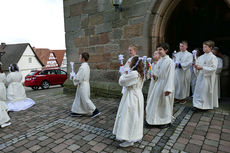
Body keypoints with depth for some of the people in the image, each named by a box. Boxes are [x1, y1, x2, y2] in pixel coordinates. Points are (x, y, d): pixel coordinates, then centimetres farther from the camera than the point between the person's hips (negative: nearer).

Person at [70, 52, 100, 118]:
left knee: (85, 99, -2)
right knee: (79, 98, 16)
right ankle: (78, 112, 26)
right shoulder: (87, 66, 9)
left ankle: (95, 111, 4)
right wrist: (75, 77, 11)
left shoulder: (82, 67, -21)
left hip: (82, 85, -10)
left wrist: (74, 78, -3)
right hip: (85, 84, 10)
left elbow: (79, 78, -22)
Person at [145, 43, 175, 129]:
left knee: (165, 104, 7)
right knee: (155, 102, 12)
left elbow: (170, 76, -18)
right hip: (158, 83, 8)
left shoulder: (170, 62, -15)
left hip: (165, 85, -7)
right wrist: (155, 75, -2)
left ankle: (167, 121, 28)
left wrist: (168, 89, -22)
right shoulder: (159, 61, 9)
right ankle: (153, 121, 26)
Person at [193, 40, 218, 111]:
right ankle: (197, 105, 12)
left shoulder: (213, 57, -8)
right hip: (200, 76, 5)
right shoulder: (201, 57, 8)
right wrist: (196, 66, -12)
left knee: (207, 91, 3)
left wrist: (202, 68, -23)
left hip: (208, 77, -5)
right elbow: (197, 64, 11)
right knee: (198, 90, 4)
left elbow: (213, 68, -16)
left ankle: (207, 105, 17)